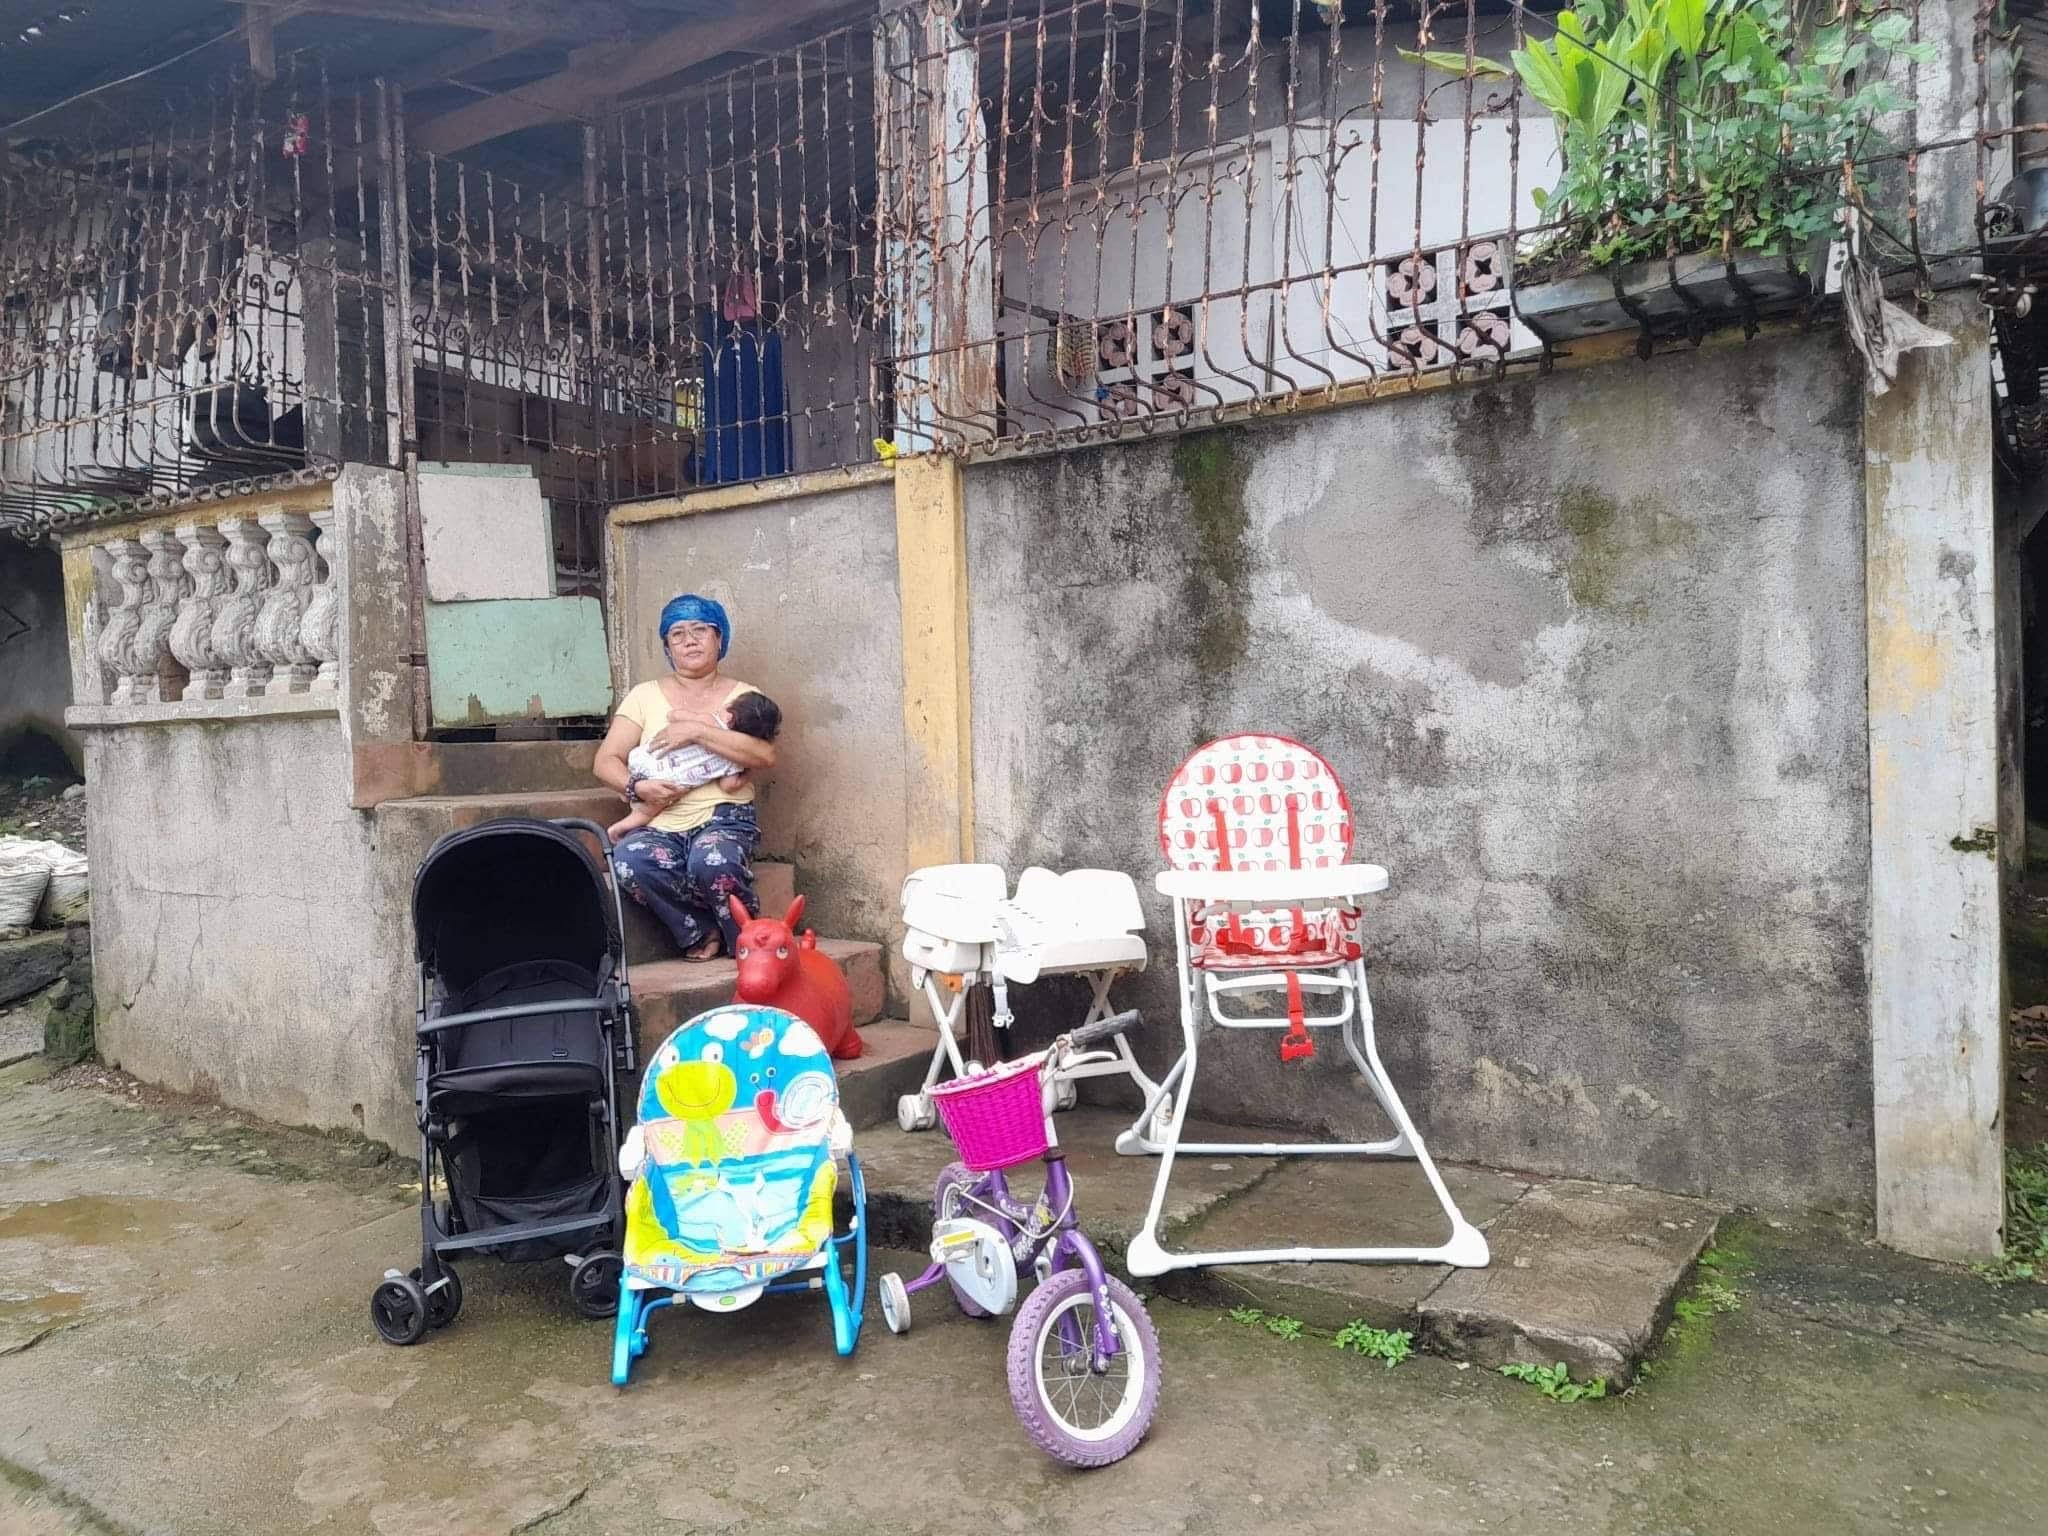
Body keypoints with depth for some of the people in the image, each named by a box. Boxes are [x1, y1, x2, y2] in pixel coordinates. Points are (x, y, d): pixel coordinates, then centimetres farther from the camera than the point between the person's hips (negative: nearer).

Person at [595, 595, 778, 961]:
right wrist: (637, 787, -13)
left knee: (712, 860, -37)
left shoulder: (743, 696, 10)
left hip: (725, 818, -2)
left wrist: (697, 730, -14)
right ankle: (703, 931, -12)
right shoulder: (644, 695, 15)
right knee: (628, 860, -33)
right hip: (661, 827, 2)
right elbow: (606, 762, 8)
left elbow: (766, 755, -9)